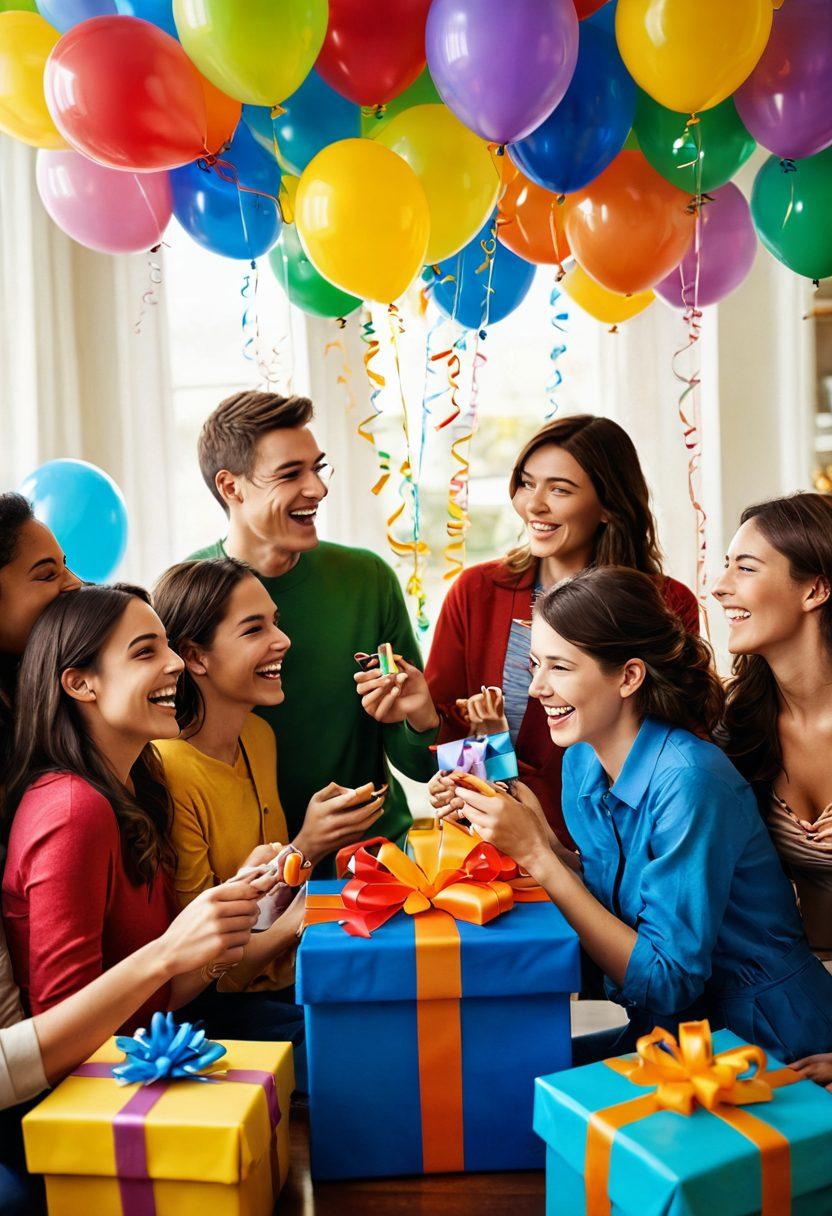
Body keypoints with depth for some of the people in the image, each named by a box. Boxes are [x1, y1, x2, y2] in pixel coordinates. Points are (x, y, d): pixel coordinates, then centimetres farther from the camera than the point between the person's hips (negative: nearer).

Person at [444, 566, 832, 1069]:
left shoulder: (688, 781, -25)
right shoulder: (582, 761, -2)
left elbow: (668, 982, -24)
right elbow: (610, 912, 3)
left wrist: (536, 854, -26)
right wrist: (540, 835, -13)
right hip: (668, 1031, 6)